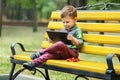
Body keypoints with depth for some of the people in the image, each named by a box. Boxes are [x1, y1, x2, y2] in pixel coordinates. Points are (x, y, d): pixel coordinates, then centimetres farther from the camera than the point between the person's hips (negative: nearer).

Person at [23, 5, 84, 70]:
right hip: (61, 52, 6)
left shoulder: (77, 31, 0)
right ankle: (34, 63, -46)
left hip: (72, 53, -6)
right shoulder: (63, 30, 21)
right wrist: (51, 40, 8)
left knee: (60, 44, -34)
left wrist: (73, 39, -29)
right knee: (49, 54, -26)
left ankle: (41, 52, -21)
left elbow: (80, 44, -10)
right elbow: (58, 40, 30)